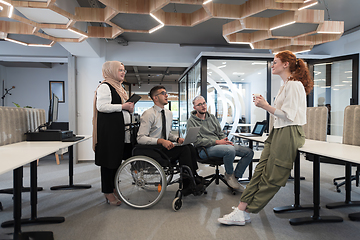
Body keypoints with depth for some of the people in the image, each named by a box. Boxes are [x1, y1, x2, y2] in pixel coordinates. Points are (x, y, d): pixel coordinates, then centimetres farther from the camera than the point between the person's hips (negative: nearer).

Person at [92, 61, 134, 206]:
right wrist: (122, 106, -18)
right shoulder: (105, 86, -9)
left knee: (117, 158, 13)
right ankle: (108, 193, 7)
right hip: (108, 129, -10)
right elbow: (101, 106, -21)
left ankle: (113, 188, 26)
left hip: (119, 129, 10)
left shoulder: (119, 87, 21)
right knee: (109, 160, -3)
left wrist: (129, 108, 11)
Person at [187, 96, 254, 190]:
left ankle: (235, 177, 3)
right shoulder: (191, 121, -1)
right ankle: (229, 175, -8)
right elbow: (197, 141, -12)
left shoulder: (212, 117, 19)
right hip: (205, 149, -7)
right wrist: (216, 142, -18)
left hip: (219, 144, 7)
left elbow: (220, 133, 19)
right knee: (230, 150, -36)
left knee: (249, 152, -4)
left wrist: (225, 141, -5)